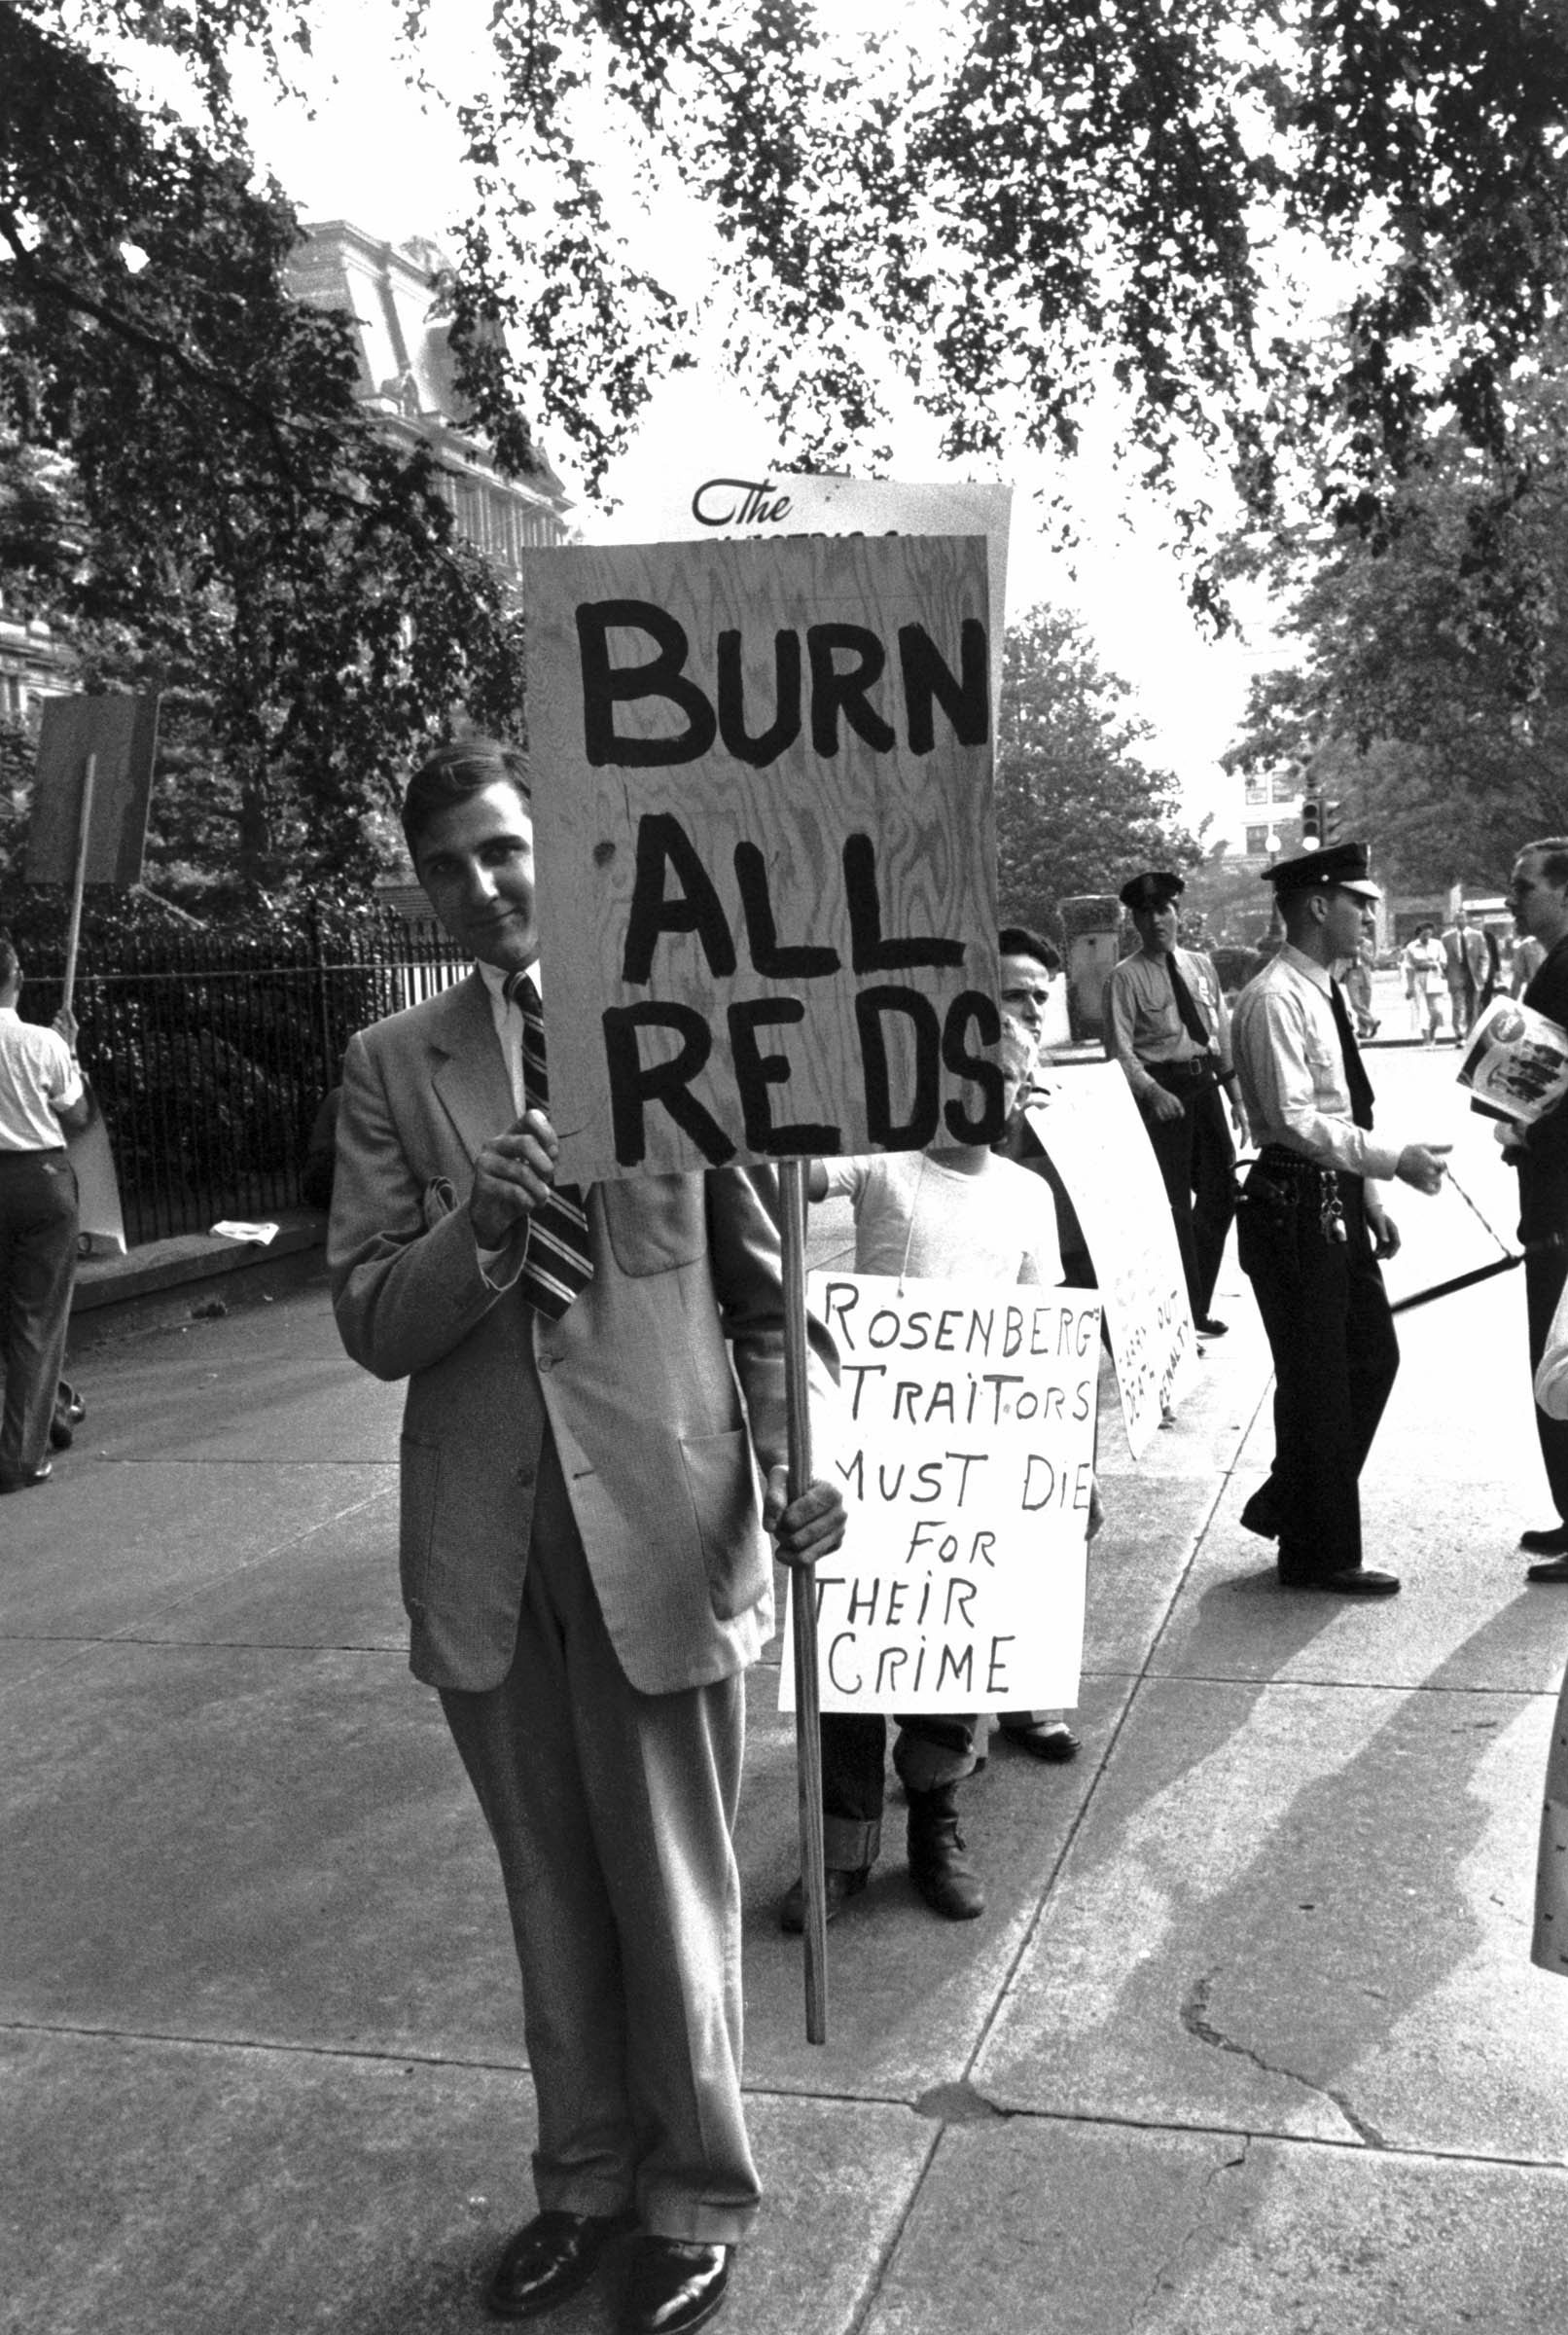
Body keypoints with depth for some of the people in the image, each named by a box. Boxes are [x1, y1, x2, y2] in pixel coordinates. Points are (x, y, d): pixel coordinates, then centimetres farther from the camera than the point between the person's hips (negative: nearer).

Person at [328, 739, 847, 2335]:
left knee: (673, 1898, 11)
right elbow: (371, 1325, -1)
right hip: (484, 1544, 3)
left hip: (661, 1522, -2)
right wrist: (477, 1229, -20)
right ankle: (584, 2178, 41)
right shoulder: (391, 1067, 4)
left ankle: (696, 2200, 34)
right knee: (551, 1895, 19)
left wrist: (802, 1460, -11)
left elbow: (766, 1285, 2)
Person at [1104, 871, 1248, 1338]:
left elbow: (1222, 1034, 14)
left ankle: (1198, 1307, 26)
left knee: (1220, 1194, 11)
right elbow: (1119, 1048, -12)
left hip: (1204, 1085, 6)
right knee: (1174, 1204, -3)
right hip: (1161, 1092, -6)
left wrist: (1236, 1096, 11)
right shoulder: (1127, 977, -6)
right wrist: (1152, 1092, -25)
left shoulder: (1201, 967, 11)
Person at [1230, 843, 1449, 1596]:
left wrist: (1371, 1199, 16)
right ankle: (1318, 1555, 17)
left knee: (1372, 1357, 17)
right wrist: (1392, 1160, -23)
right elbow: (1295, 1121, -24)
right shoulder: (1274, 1001, -17)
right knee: (1316, 1381, 1)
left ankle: (1287, 1507, 31)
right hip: (1293, 1205, -10)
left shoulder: (1325, 994, 13)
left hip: (1337, 1202, 10)